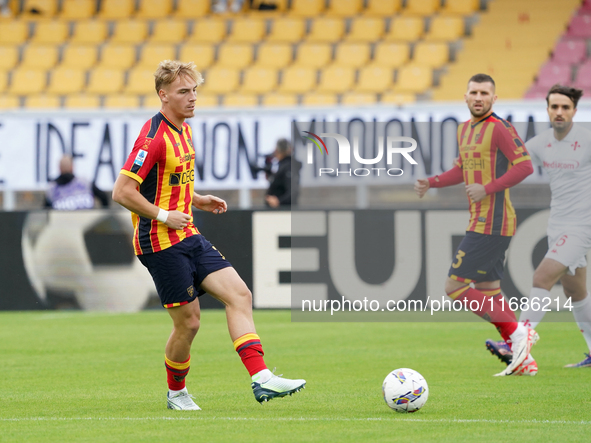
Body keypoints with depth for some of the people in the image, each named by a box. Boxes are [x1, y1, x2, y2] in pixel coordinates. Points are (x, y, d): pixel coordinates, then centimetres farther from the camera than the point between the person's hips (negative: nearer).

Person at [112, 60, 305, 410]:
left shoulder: (184, 131, 13)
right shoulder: (154, 137, -17)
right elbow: (122, 191, -20)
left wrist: (197, 200, 10)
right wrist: (163, 216, -18)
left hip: (189, 237, 9)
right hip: (162, 243, -9)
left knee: (239, 294, -5)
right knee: (188, 321, -3)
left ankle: (262, 379, -13)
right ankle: (176, 394, 20)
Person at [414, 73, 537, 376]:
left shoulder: (499, 128, -12)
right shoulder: (464, 129, 16)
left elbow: (525, 166, -19)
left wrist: (488, 188, -22)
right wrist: (431, 183, 14)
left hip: (491, 224, -10)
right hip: (481, 222, 10)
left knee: (454, 288, -10)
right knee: (487, 292, 12)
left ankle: (517, 334, -7)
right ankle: (524, 361, 14)